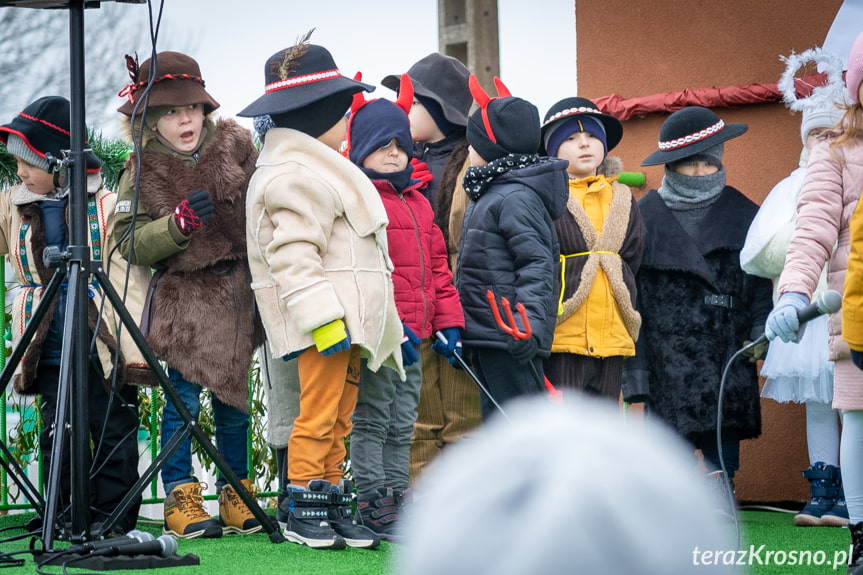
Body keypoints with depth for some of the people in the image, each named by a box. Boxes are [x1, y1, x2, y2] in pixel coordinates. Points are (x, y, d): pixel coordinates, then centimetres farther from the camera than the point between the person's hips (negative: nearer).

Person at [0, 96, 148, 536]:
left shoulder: (106, 206, -3)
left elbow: (132, 274, -2)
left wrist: (135, 344, -8)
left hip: (106, 346, -3)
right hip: (50, 351, 3)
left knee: (113, 433, 1)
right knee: (59, 436, 4)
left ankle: (111, 513, 10)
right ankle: (70, 517, 13)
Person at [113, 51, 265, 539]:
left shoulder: (234, 143, 3)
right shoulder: (143, 169, -4)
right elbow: (130, 244, -9)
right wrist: (179, 222, -21)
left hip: (238, 294, 3)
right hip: (185, 297, -3)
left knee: (234, 399, 9)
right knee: (183, 399, -5)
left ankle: (236, 497, 19)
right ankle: (181, 499, 5)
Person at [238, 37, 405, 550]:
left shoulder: (320, 167, 22)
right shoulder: (295, 176, -15)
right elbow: (293, 255, -23)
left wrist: (382, 320, 29)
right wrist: (323, 317, -27)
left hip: (347, 315, 11)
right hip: (323, 317, -11)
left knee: (339, 418, 12)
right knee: (319, 413, -8)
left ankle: (334, 505, 17)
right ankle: (301, 511, -3)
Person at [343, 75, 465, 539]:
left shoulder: (418, 202, 19)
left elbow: (437, 266, 20)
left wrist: (448, 322, 10)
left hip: (413, 334, 8)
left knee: (402, 425, 12)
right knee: (372, 420, -3)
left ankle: (398, 498, 18)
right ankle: (372, 506, -1)